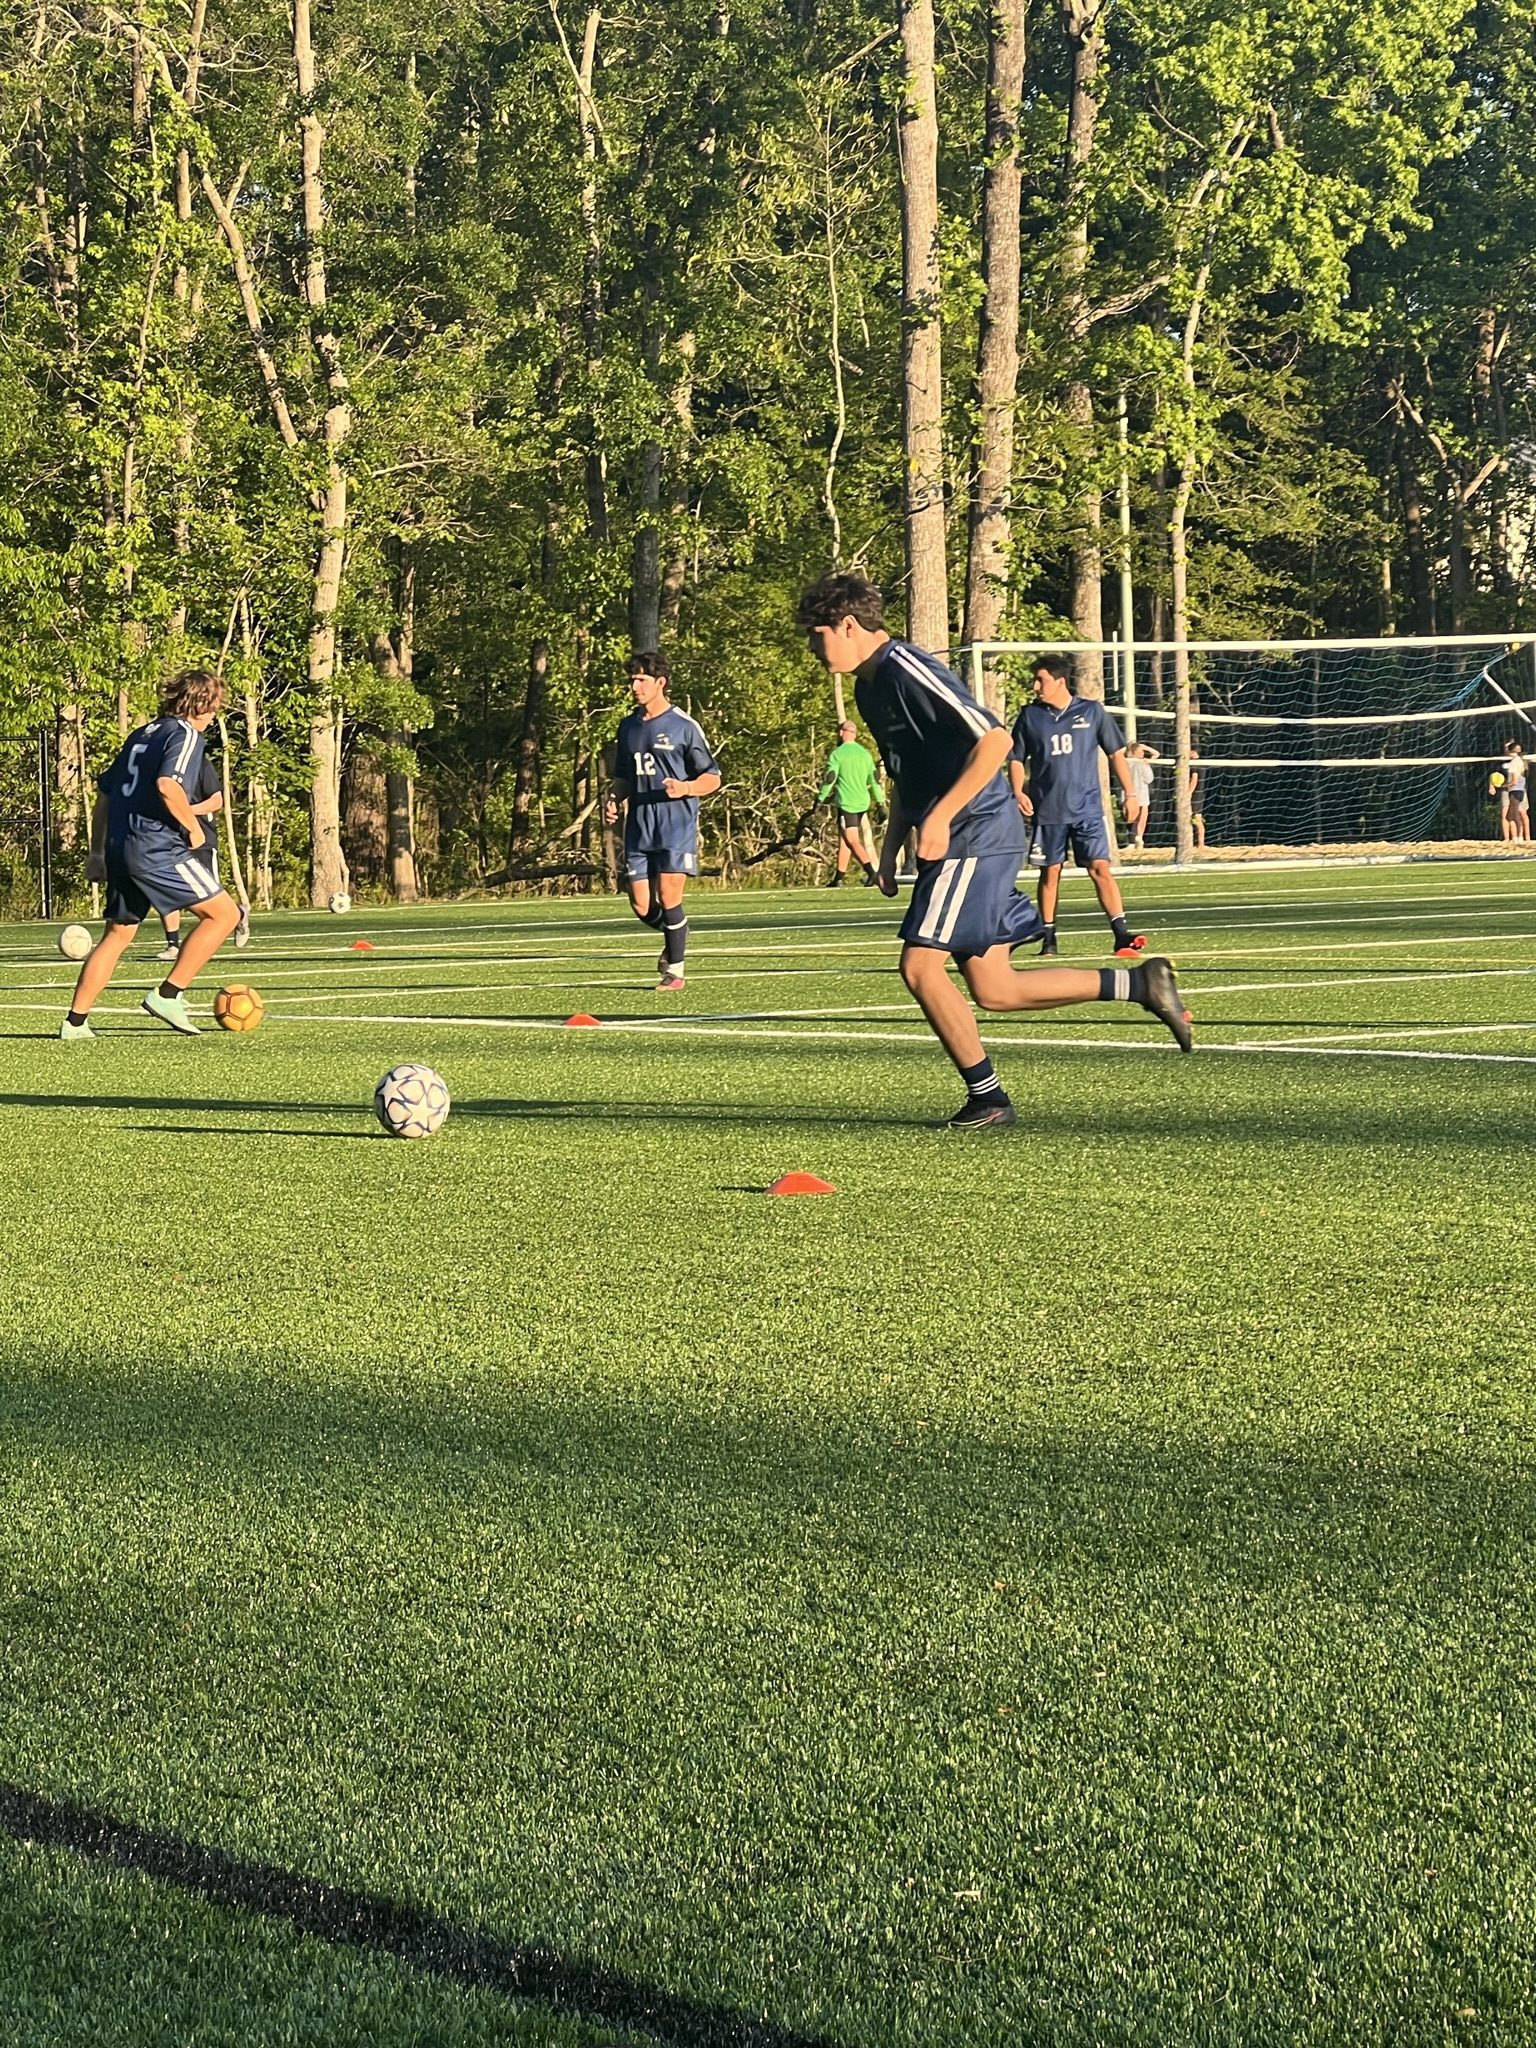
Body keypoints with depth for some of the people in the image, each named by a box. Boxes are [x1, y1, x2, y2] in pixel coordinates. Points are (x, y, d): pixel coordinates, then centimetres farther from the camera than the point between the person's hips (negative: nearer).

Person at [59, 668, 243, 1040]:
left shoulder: (141, 735, 21)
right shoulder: (185, 734, -4)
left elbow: (104, 792, 24)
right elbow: (167, 784, -23)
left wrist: (98, 852, 27)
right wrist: (194, 827, -9)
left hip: (120, 849, 9)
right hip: (156, 848, -9)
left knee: (117, 935, 16)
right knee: (224, 913, -2)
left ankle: (75, 1021, 11)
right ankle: (168, 995, -6)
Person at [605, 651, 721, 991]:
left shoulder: (683, 726, -3)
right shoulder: (628, 727, 13)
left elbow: (712, 778, -1)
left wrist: (684, 788, -20)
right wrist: (614, 799, 4)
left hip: (677, 826, -5)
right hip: (638, 828, 5)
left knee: (669, 899, -11)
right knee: (641, 906, 0)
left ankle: (675, 969, 3)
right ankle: (673, 941, 30)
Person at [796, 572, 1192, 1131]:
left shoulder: (906, 671, -16)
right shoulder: (870, 686, 15)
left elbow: (994, 740, -23)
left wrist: (940, 819, -23)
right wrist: (890, 849, 18)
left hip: (976, 837, -10)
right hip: (964, 844, 10)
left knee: (920, 965, -12)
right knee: (993, 990, 7)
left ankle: (987, 1099, -1)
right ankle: (1139, 983, 14)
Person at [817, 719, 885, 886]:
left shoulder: (837, 754, -6)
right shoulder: (865, 753, 11)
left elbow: (830, 779, -10)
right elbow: (874, 779, 11)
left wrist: (820, 799, -1)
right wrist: (880, 802, 15)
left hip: (846, 803, -6)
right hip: (863, 803, 6)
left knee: (852, 841, -9)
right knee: (843, 839, 15)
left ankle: (872, 873, -25)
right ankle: (838, 878, 19)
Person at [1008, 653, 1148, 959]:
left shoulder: (1092, 711, 1)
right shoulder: (1030, 715, 4)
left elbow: (1116, 754, 7)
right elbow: (1017, 759, 10)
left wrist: (1130, 794, 5)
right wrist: (1017, 791, -7)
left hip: (1087, 808, -2)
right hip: (1047, 810, 2)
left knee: (1100, 869, -11)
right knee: (1050, 873, 6)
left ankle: (1121, 933, -15)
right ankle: (1048, 937, 16)